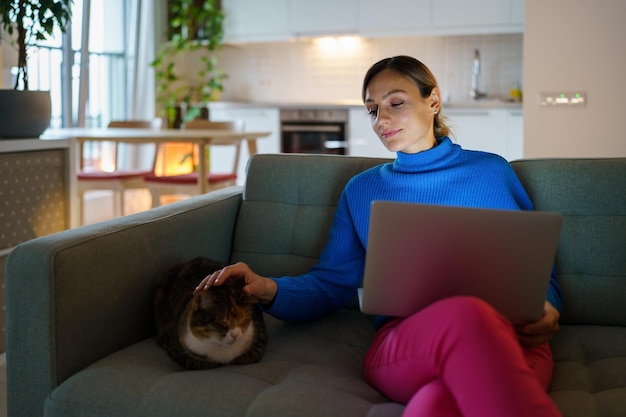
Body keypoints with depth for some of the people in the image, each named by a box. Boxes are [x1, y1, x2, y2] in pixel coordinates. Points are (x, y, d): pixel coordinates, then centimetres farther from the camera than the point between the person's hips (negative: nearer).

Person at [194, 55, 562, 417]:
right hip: (402, 343, 2)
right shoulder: (362, 191, 23)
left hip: (509, 337, -1)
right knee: (462, 314, -40)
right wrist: (269, 290, -1)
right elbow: (332, 283, 19)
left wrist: (545, 312, -3)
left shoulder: (491, 172, 20)